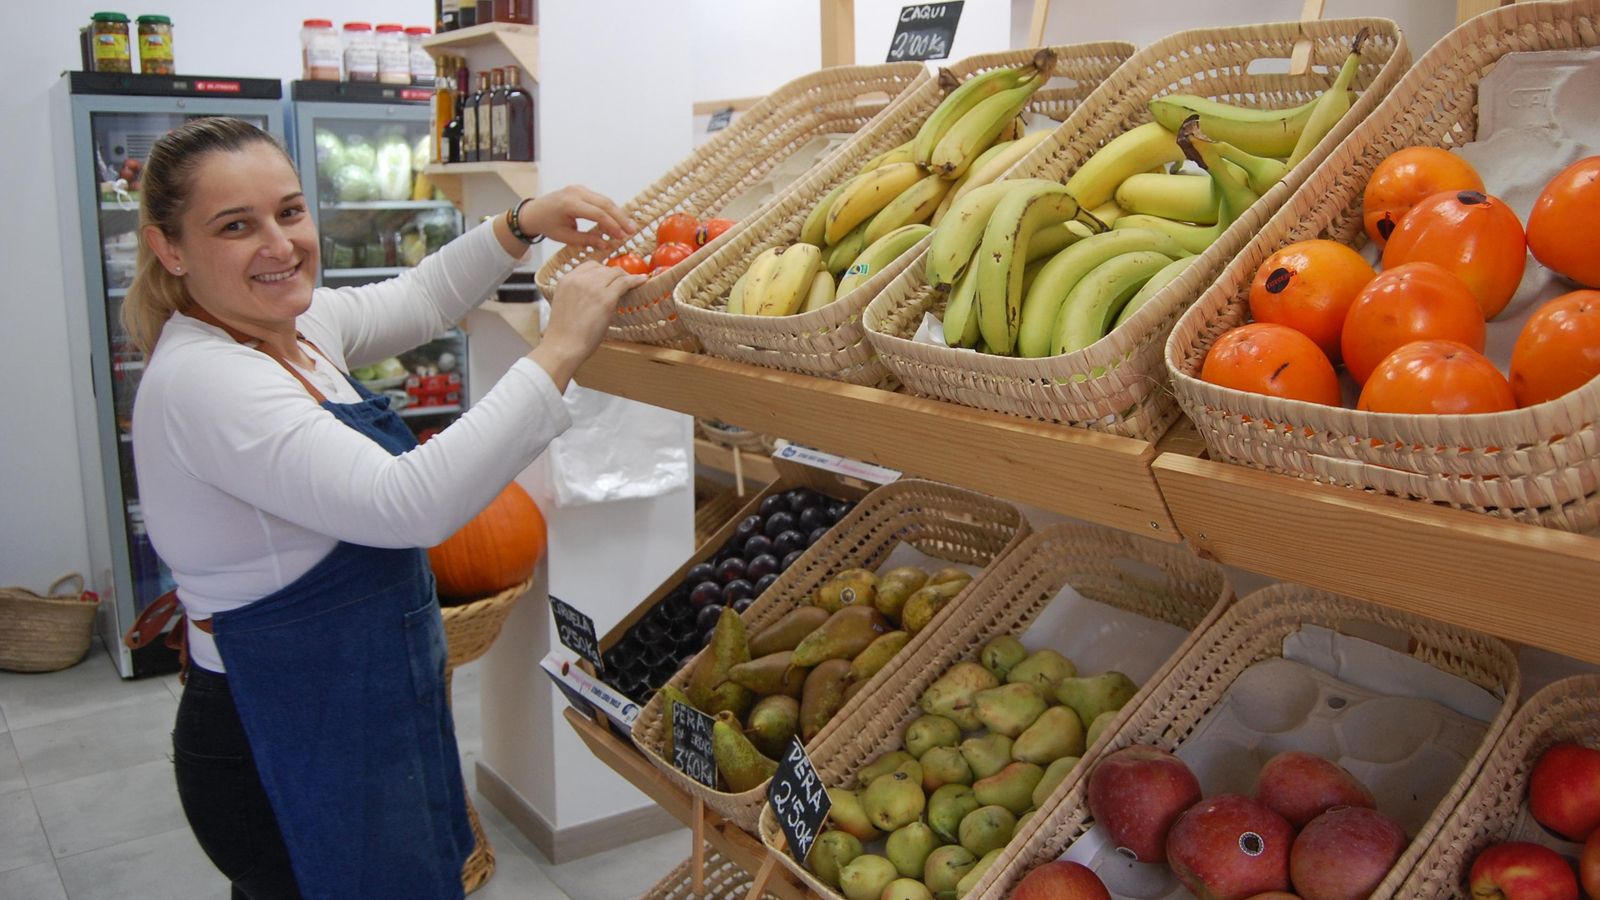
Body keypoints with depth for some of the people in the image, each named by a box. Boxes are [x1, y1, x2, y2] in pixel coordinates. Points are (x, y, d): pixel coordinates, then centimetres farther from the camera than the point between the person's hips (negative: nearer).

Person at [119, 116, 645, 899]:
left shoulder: (295, 323, 2)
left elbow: (418, 300, 20)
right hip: (288, 756, -9)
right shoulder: (202, 380, -26)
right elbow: (409, 504, -36)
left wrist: (522, 225, 4)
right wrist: (559, 351, -32)